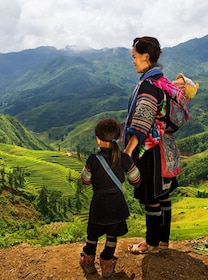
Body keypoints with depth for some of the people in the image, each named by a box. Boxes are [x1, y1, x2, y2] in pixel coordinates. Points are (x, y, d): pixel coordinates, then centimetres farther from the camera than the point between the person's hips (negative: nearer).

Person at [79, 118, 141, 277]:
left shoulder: (93, 160, -19)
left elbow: (85, 180, -5)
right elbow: (136, 180, -3)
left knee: (93, 233, 21)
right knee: (112, 234, 19)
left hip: (99, 204, -1)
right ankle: (107, 264, 31)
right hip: (117, 203, 1)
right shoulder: (124, 159, -14)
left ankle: (88, 261, 37)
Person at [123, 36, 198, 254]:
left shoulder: (148, 84, -19)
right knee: (162, 193, 17)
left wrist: (128, 150, -26)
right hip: (163, 144, 10)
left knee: (151, 197, 5)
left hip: (150, 146, -9)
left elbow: (143, 122, -25)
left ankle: (152, 243, 22)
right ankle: (163, 239, 32)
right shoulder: (161, 79, 9)